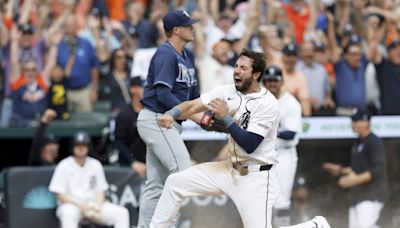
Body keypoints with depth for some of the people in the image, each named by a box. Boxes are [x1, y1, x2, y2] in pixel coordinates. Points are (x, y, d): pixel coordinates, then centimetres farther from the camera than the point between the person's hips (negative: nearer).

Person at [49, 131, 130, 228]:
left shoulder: (95, 165, 10)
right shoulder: (64, 166, -3)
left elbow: (101, 191, 11)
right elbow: (60, 195, -7)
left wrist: (98, 208, -11)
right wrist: (82, 206, -18)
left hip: (93, 204, 5)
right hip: (71, 205, -5)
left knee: (122, 213, -14)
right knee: (68, 214, -41)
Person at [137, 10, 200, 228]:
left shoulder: (187, 56, 15)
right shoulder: (165, 54, -13)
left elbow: (193, 94, 16)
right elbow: (163, 94, -22)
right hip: (156, 120, -10)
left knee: (156, 183, 10)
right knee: (182, 171, -17)